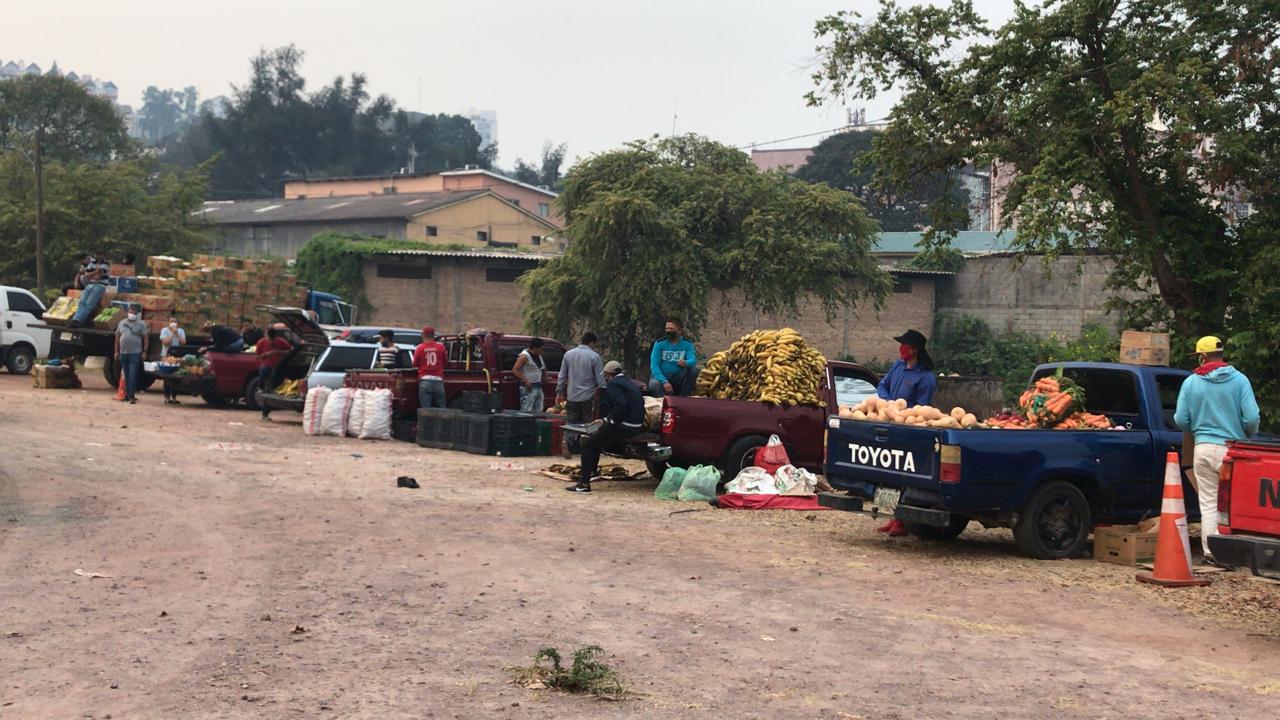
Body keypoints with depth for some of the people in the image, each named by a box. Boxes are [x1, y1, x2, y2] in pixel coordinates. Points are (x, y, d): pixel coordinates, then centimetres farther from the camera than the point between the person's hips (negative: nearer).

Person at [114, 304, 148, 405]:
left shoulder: (141, 324, 0)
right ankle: (127, 394, 18)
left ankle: (131, 396, -13)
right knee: (126, 375, 11)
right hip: (123, 353, 5)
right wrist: (116, 351, 12)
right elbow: (117, 337, 16)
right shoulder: (122, 323, 12)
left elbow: (145, 338, -2)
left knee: (132, 375, -11)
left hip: (135, 353, -5)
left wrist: (144, 351, -9)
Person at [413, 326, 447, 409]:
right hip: (438, 380, 2)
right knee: (441, 408, 6)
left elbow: (414, 364, 7)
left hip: (425, 380, -2)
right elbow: (445, 362, 14)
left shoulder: (419, 348, -1)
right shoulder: (440, 347, 3)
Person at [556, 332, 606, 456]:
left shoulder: (568, 354, 5)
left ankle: (567, 441, -17)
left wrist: (559, 392, 16)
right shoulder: (594, 356, -8)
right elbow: (600, 379, -8)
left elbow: (562, 376, 9)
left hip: (572, 396, 3)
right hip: (588, 396, -3)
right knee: (587, 422, 7)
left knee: (572, 421, 7)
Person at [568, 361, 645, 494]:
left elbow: (621, 405, -26)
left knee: (588, 443, -2)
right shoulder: (629, 382, 19)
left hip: (623, 426, -10)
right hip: (636, 426, 10)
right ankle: (593, 471, 32)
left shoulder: (613, 384, -10)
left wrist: (611, 419, -10)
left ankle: (584, 484, -6)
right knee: (595, 437, 26)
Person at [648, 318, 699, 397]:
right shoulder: (659, 343, -6)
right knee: (654, 384, -35)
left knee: (693, 369, -23)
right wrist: (664, 381, -29)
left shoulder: (687, 343, -2)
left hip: (678, 378, 2)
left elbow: (693, 360, -18)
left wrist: (686, 363, -45)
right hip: (661, 376, -2)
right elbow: (654, 365, -14)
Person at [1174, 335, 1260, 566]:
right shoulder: (1239, 380, -3)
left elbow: (1181, 420, 2)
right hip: (1232, 448, -2)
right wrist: (1250, 435, 14)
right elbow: (1252, 418, -7)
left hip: (1203, 448, 2)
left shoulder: (1191, 382, 2)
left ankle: (1210, 552, 9)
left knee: (1208, 504, 7)